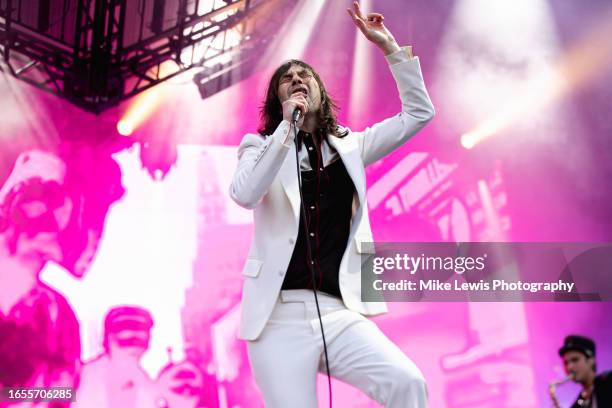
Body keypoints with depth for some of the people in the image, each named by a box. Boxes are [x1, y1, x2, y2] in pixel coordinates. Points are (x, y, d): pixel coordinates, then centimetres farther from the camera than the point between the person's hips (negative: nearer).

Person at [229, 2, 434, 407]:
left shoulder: (348, 146, 16)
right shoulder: (261, 146, 9)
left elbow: (419, 112, 13)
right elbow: (245, 194, -13)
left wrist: (389, 47, 7)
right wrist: (287, 125, -14)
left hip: (339, 312, 2)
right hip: (279, 316, -2)